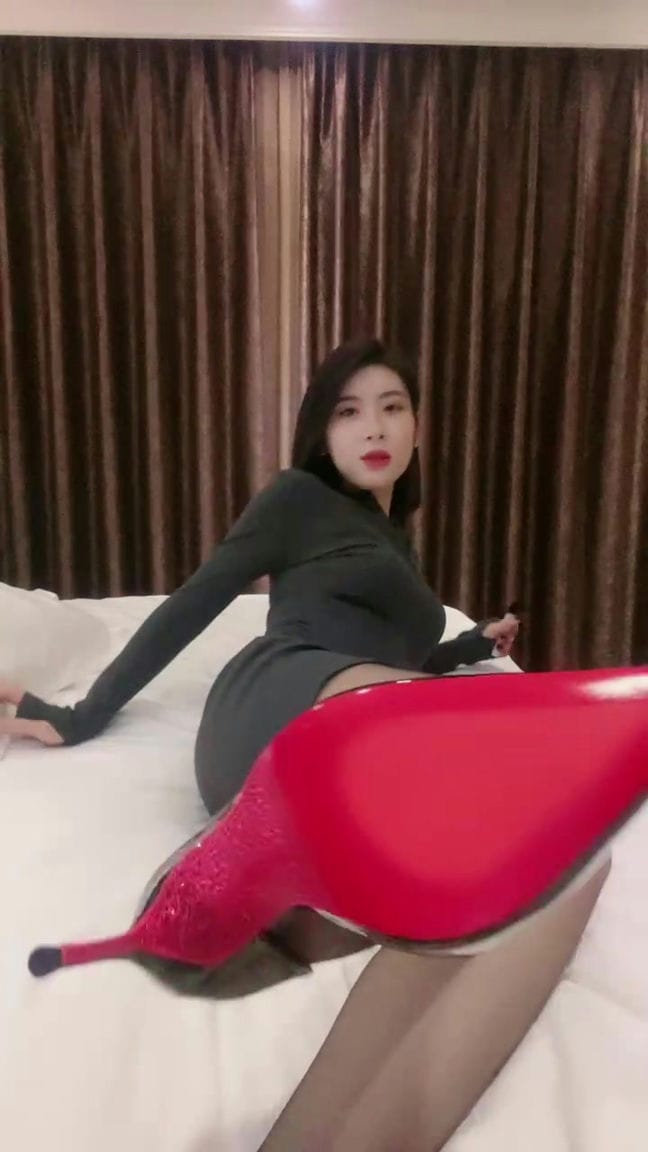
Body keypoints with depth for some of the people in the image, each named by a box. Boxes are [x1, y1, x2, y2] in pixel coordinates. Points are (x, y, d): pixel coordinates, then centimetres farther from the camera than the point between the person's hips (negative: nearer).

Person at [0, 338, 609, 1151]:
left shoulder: (397, 539, 37)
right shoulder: (299, 498, 17)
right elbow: (192, 605, 13)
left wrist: (474, 644, 39)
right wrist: (85, 717, 12)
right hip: (283, 705, -5)